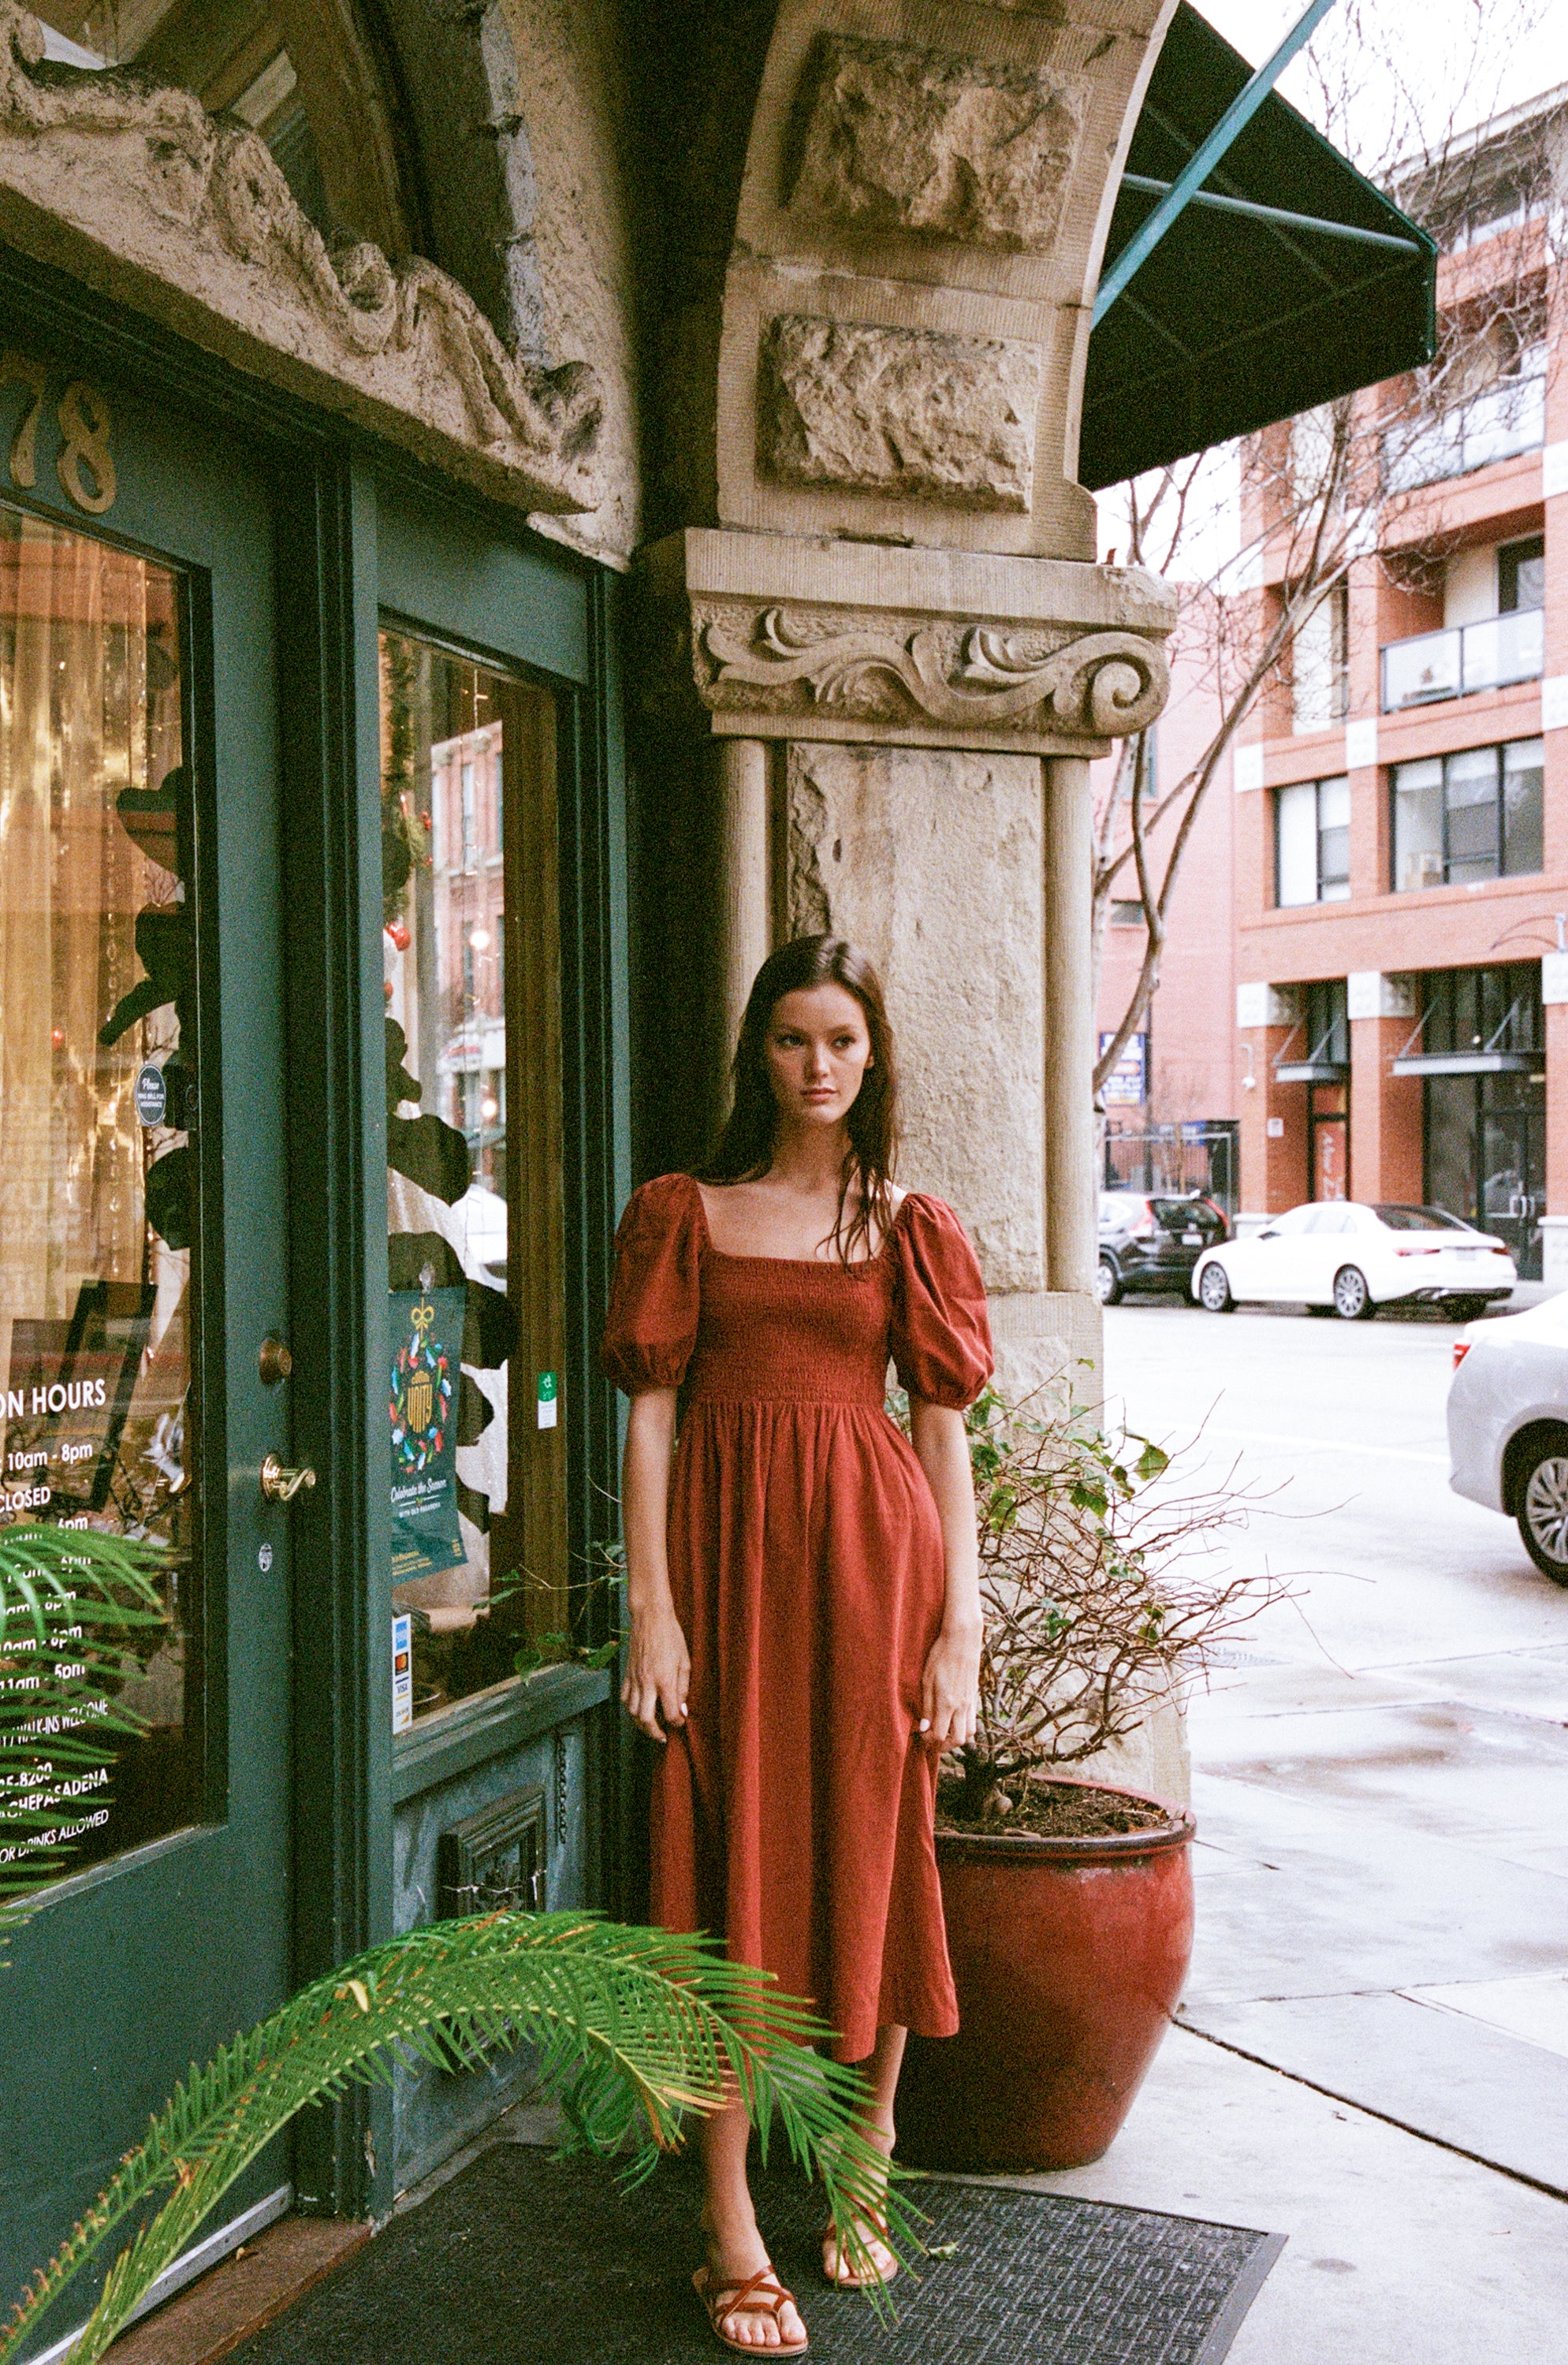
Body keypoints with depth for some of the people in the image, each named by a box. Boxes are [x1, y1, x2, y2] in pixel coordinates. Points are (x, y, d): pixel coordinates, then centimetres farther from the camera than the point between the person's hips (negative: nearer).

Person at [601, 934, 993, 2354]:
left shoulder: (911, 1229, 9)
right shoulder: (687, 1215, 8)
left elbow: (946, 1435, 6)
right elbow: (653, 1415, 3)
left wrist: (959, 1629, -1)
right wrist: (652, 1610, -6)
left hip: (875, 1554, 1)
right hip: (732, 1554, -1)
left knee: (871, 1861, 7)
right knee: (736, 1867, 1)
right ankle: (733, 2238, 9)